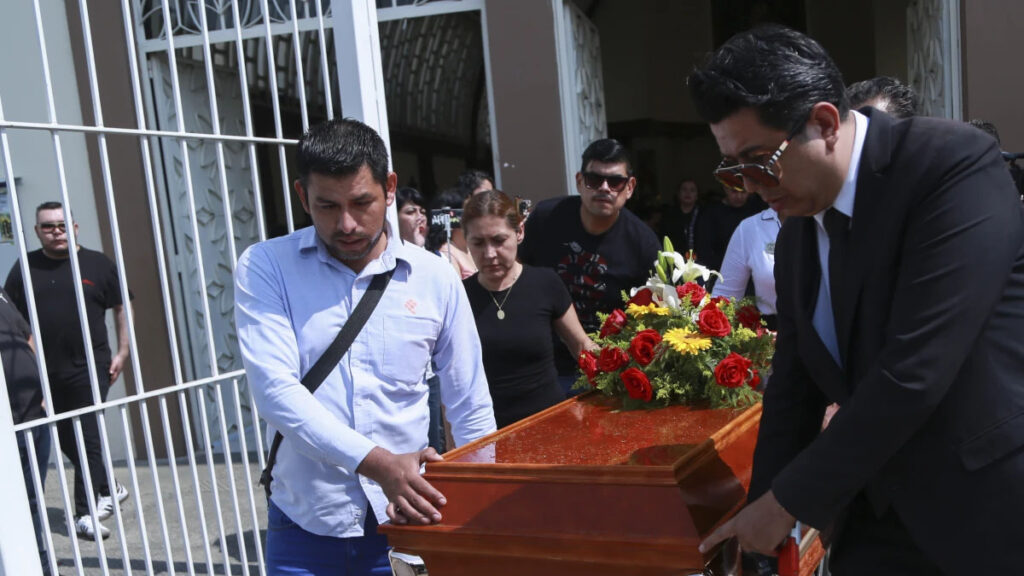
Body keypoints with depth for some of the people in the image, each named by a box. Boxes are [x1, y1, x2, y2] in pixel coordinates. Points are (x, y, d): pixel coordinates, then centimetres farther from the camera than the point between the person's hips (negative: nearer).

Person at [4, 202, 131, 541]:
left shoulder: (97, 264, 0)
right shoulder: (25, 268, 5)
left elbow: (121, 308, 5)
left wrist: (122, 352, 0)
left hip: (89, 368, -3)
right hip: (45, 371, 4)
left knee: (87, 439, -3)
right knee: (66, 439, 13)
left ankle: (85, 513, 5)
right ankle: (109, 490, 33)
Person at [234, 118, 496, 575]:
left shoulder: (435, 278, -1)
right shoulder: (264, 267, -5)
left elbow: (471, 410, 5)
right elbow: (276, 389, -17)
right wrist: (378, 464, -26)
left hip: (407, 520, 2)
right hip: (306, 525, -1)